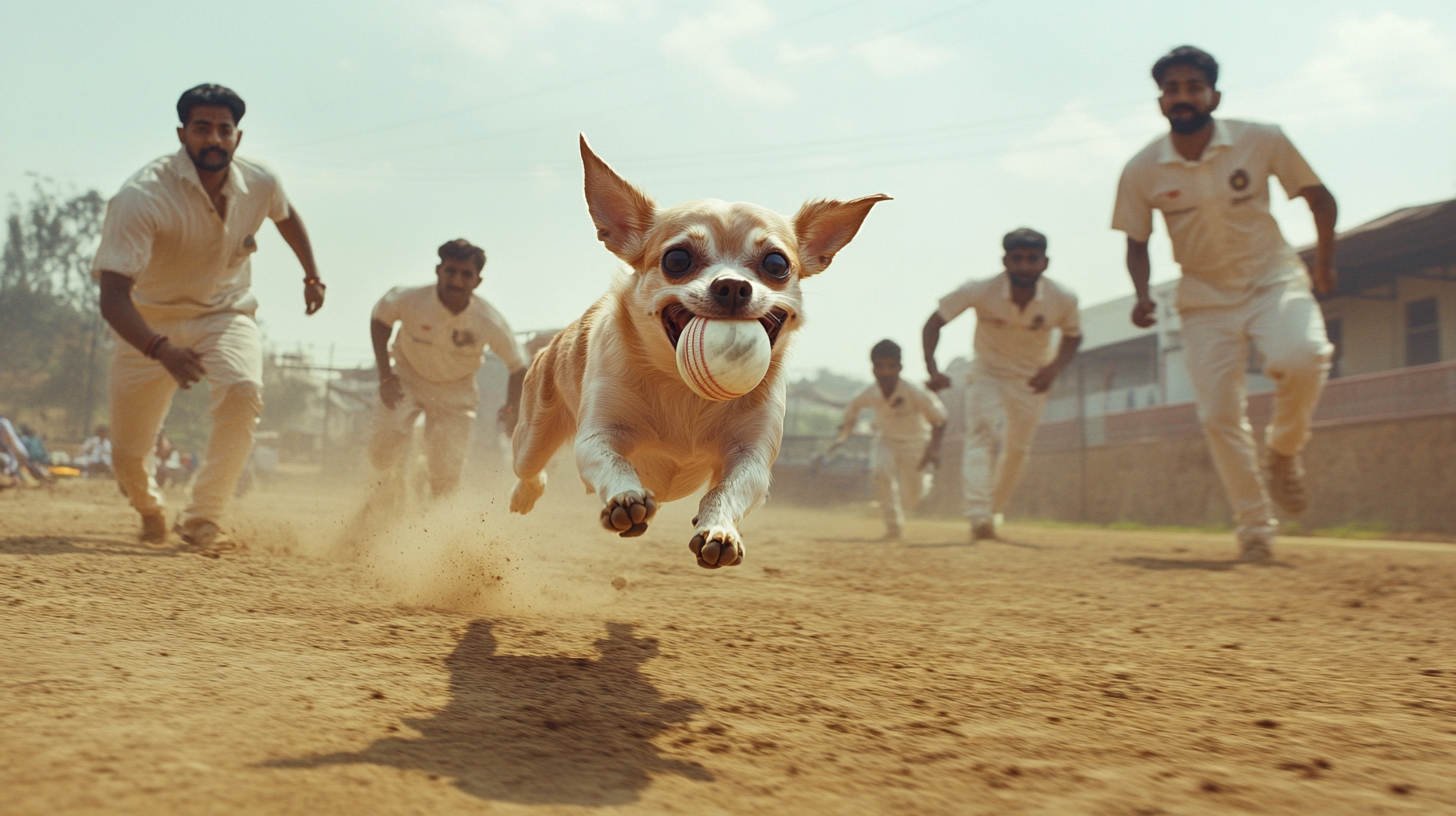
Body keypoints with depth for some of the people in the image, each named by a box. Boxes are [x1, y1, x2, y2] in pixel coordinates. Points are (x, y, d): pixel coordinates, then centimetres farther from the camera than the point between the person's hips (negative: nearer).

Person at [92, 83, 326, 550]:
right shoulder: (141, 197, -27)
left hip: (225, 314, 2)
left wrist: (312, 275, 23)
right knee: (127, 456, 0)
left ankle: (202, 518, -19)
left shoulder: (260, 184, -12)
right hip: (150, 323, -2)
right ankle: (149, 508, 38)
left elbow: (286, 215, 16)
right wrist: (161, 350, -52)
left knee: (243, 390, -31)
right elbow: (113, 296, -35)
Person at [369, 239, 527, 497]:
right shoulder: (410, 299, -26)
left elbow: (519, 365, -11)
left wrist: (512, 407, -25)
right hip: (407, 380, 0)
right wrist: (384, 374, -11)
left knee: (447, 475, -4)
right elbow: (380, 318, -4)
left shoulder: (489, 322, -25)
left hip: (456, 391, 0)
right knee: (383, 453, -19)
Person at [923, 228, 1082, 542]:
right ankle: (978, 515, -36)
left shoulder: (1063, 300, -20)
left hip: (1032, 382, 2)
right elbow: (933, 324, -19)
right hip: (987, 376, -2)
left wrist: (1054, 368, -19)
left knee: (1016, 451, 9)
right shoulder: (980, 291, -26)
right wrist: (933, 369, -34)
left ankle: (994, 512, 31)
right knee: (981, 435, -25)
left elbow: (1073, 337, 0)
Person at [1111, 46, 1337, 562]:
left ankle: (1285, 450, -1)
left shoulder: (1263, 142, -11)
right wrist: (1143, 296, -13)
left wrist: (1324, 263, 3)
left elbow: (1319, 198, 3)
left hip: (1272, 278, -1)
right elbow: (1137, 241, 3)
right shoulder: (1142, 172, -9)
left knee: (1302, 356, -31)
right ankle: (1255, 526, 14)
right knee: (1218, 414, -4)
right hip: (1204, 298, 2)